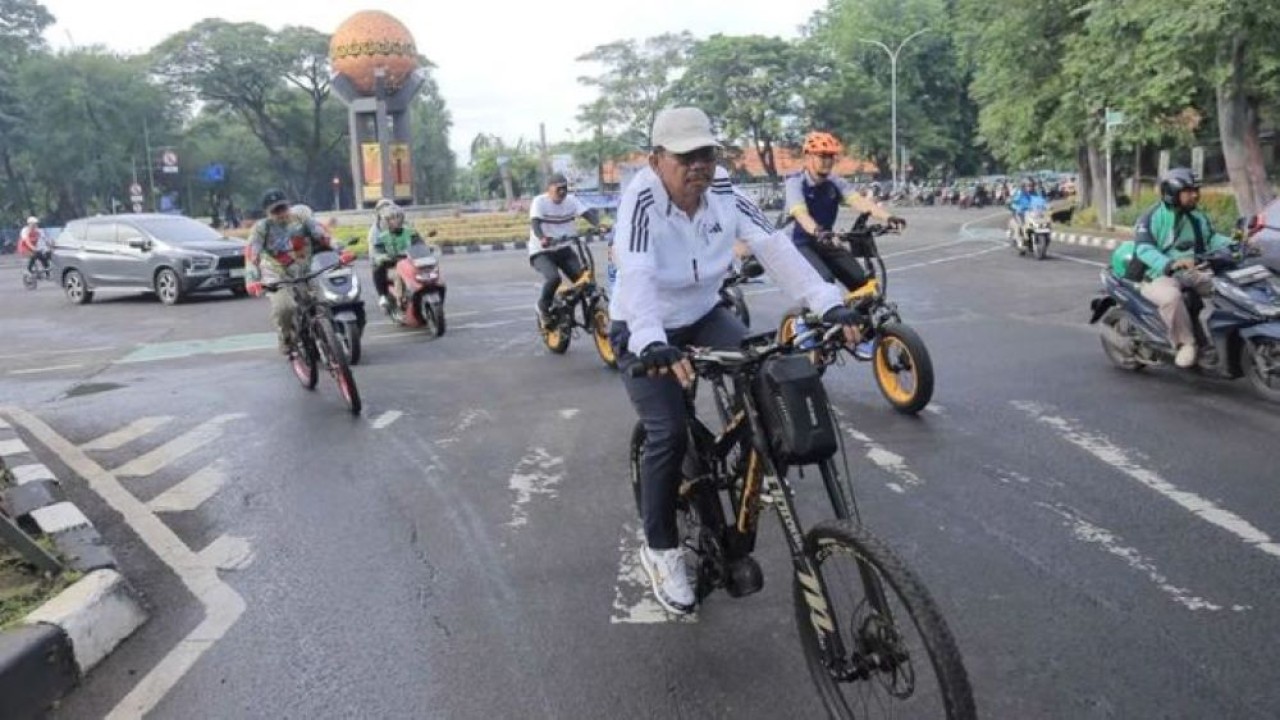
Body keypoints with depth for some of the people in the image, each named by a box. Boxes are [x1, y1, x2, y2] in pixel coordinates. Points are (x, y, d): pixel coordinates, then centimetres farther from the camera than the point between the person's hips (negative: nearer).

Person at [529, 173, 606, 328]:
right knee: (553, 278, -30)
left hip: (563, 250, 5)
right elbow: (535, 223, -28)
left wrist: (598, 225, -37)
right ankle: (543, 308, -4)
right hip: (541, 252, -4)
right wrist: (541, 238, -50)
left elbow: (588, 213, -15)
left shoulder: (571, 200, -1)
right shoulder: (539, 201, -12)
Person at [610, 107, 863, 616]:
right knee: (668, 434, -19)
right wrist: (653, 342, -58)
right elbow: (636, 274, -41)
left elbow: (773, 245, -22)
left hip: (703, 317, 4)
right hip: (645, 331, -4)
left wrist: (829, 303, -34)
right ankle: (660, 550, 1)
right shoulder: (641, 198, -25)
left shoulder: (722, 189, -12)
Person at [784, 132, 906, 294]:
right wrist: (817, 231, -56)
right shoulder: (795, 182, -17)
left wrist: (887, 217, -38)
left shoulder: (835, 182, -3)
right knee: (824, 279, -29)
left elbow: (859, 201, -19)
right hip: (801, 245, -5)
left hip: (827, 244, 5)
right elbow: (800, 213, -35)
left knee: (861, 281, -9)